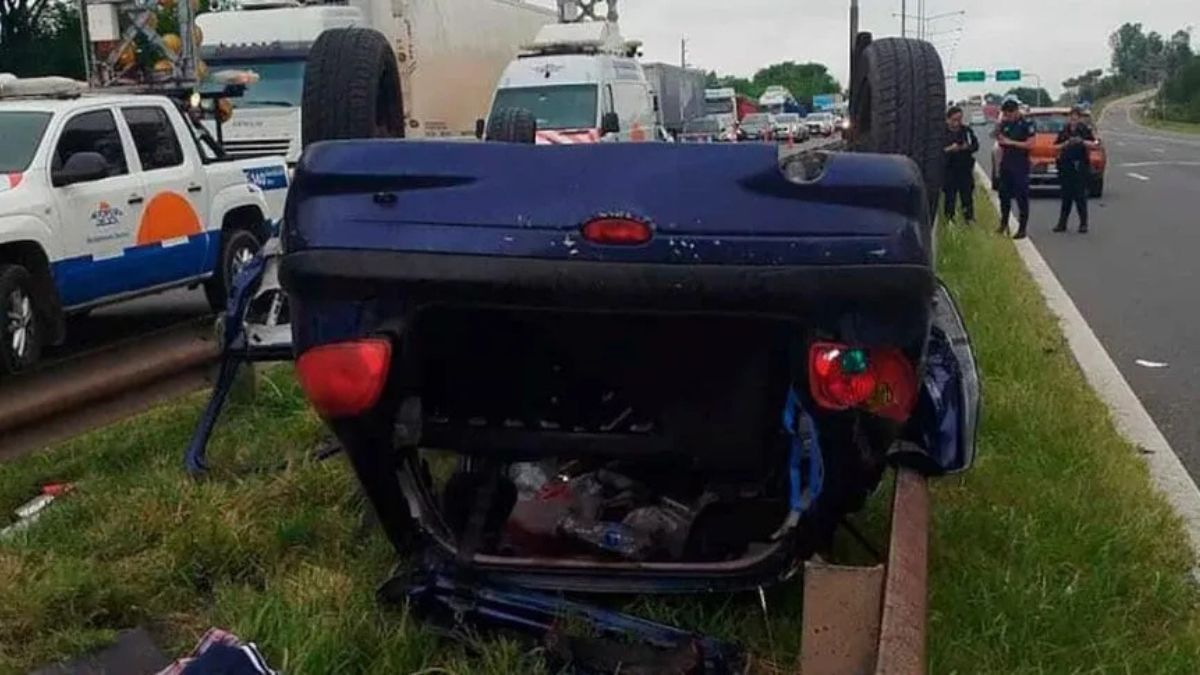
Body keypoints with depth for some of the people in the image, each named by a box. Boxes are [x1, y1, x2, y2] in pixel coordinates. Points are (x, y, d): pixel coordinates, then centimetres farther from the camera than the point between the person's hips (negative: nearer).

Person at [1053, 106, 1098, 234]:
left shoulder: (1085, 130, 0)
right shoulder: (1064, 131, 10)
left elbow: (1093, 144, -9)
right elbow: (1055, 147, 10)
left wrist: (1082, 141, -24)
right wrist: (1065, 144, -9)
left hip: (1081, 167, -3)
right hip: (1066, 167, 3)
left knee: (1080, 195, -5)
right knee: (1066, 195, 7)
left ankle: (1083, 223, 2)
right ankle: (1062, 223, 11)